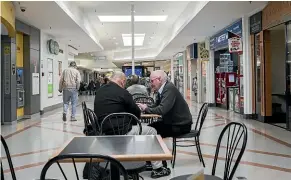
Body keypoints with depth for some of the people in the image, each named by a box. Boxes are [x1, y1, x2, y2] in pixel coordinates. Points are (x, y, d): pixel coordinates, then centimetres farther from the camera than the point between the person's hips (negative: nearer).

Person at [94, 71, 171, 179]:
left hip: (104, 131, 8)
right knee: (151, 132, 10)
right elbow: (137, 113, -2)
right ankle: (157, 169, 12)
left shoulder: (99, 91, 9)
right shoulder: (122, 92, -13)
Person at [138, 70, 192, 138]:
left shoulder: (170, 88, -20)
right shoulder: (161, 90, 6)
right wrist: (145, 107, -7)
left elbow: (162, 110, -28)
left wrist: (146, 109, -15)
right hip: (172, 122, 8)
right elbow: (156, 106, 11)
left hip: (181, 126, -8)